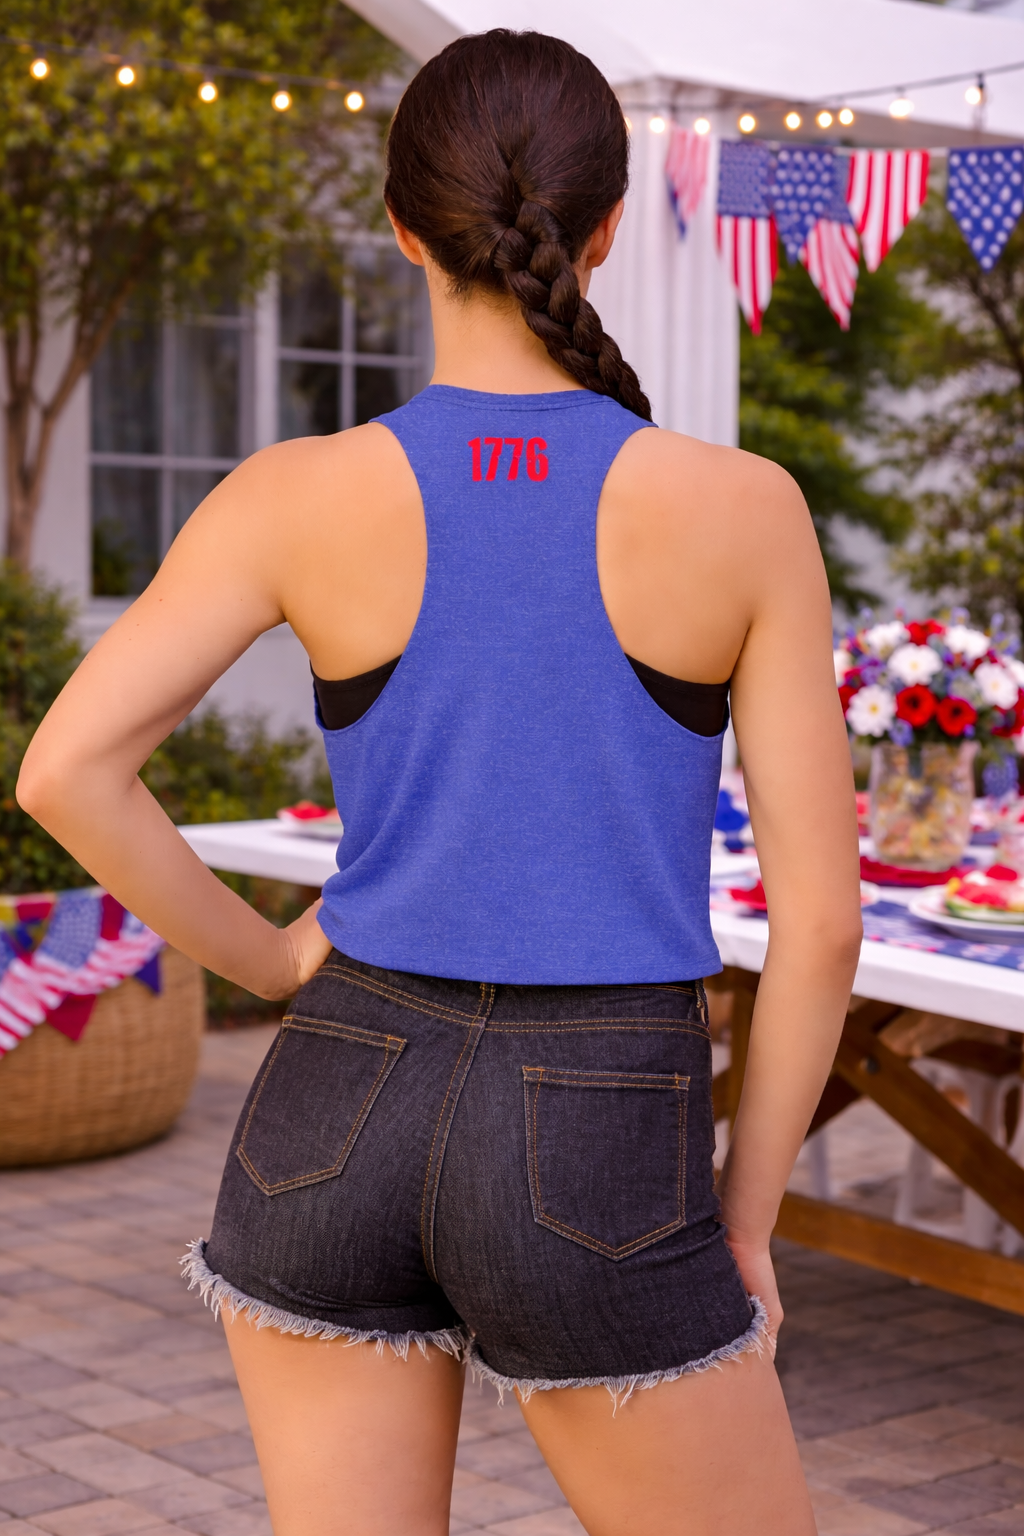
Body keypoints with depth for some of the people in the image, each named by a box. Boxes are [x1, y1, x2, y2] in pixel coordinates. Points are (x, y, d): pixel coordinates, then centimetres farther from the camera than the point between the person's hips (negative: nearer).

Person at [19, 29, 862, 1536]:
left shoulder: (299, 494, -6)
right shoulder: (744, 510, -8)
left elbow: (67, 769, -13)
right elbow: (822, 914, -7)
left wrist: (273, 967, 3)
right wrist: (740, 1227, 5)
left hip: (342, 1126, 3)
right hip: (594, 1180, -2)